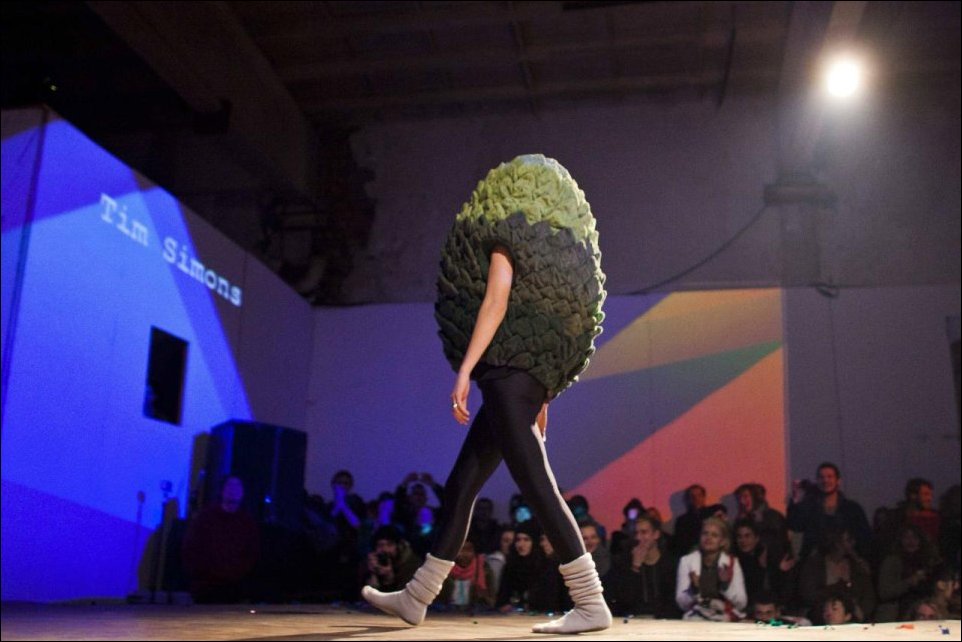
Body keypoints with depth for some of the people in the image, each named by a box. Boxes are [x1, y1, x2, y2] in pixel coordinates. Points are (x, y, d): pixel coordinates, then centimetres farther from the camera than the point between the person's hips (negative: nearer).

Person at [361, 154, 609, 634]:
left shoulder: (507, 233, -1)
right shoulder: (565, 245, 21)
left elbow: (496, 300, -15)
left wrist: (464, 371, -18)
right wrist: (542, 397, 22)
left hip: (507, 373, -9)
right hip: (531, 379, 9)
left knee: (536, 485, -10)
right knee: (460, 486, 12)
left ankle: (591, 604, -7)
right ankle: (415, 598, 20)